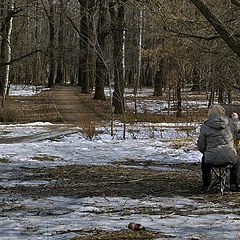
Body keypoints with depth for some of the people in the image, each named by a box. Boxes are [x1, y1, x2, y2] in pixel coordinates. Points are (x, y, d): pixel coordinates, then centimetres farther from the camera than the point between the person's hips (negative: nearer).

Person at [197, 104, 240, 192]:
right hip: (229, 158, 1)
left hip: (212, 159, -1)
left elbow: (200, 146, 1)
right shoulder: (230, 122, 1)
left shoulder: (205, 126, -2)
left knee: (204, 159, 36)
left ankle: (206, 185, 38)